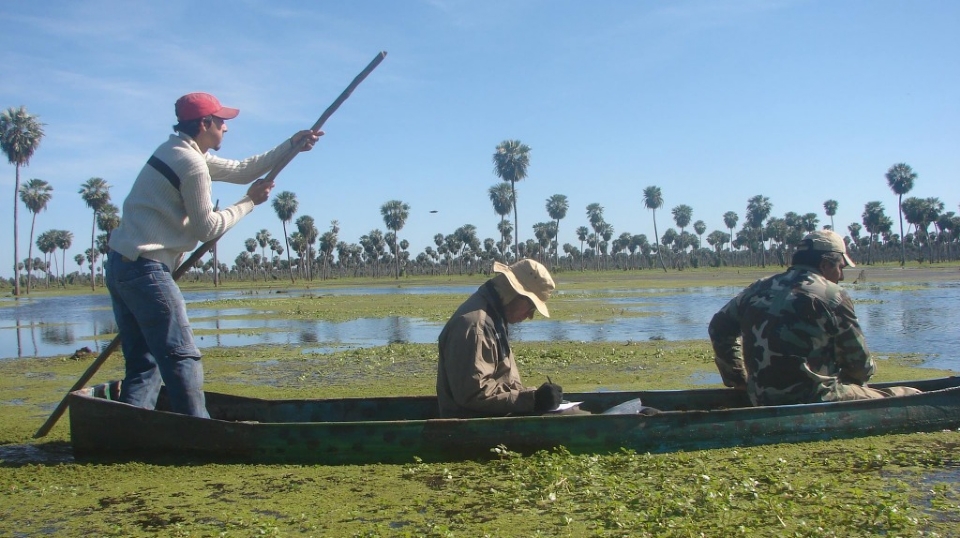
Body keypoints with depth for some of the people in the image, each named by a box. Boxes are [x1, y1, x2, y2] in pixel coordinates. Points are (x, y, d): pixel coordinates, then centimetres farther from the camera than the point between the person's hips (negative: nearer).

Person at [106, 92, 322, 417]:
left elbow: (240, 170, 23)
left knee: (143, 363, 10)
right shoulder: (192, 164, -12)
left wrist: (291, 146, 20)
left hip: (120, 264, 10)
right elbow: (207, 228, -8)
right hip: (145, 269, -10)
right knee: (182, 359, -7)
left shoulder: (177, 152, 19)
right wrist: (249, 202, 3)